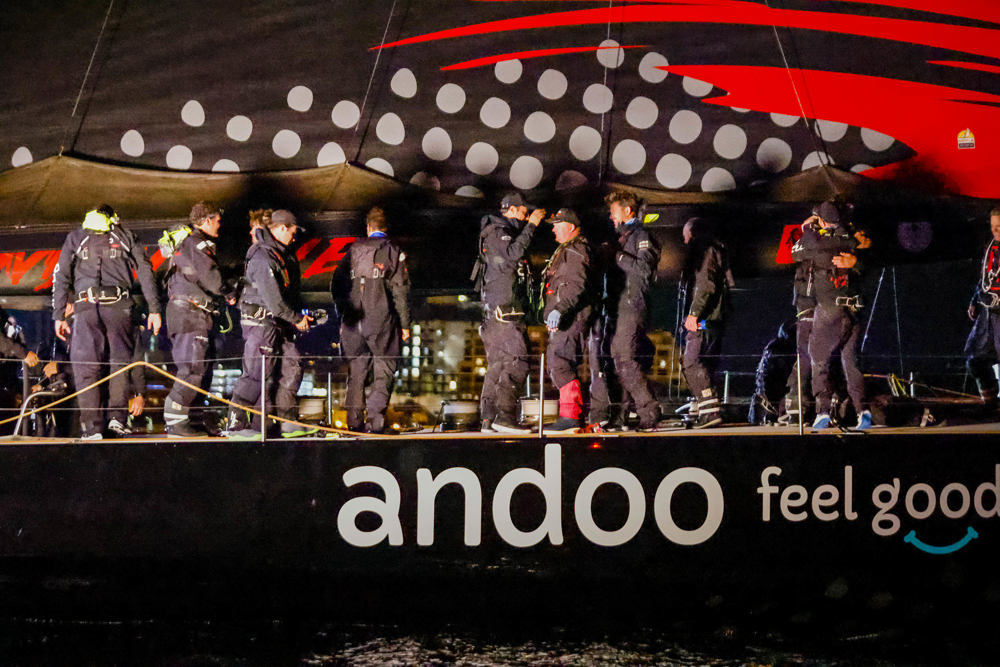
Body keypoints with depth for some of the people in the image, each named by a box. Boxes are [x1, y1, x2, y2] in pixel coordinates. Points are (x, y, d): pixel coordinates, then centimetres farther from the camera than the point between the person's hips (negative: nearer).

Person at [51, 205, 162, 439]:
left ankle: (91, 426, -9)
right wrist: (154, 309, 7)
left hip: (85, 306, 0)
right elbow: (145, 272, 9)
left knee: (86, 367, 0)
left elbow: (61, 276, 10)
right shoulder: (126, 237, 19)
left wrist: (58, 315, 8)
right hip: (119, 305, 0)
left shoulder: (75, 238, 20)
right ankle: (117, 418, -8)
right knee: (119, 362, 7)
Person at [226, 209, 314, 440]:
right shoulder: (262, 256, -18)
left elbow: (292, 290, 21)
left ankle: (288, 423, 15)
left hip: (280, 321, 10)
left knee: (291, 368, 9)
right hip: (260, 320, -10)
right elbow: (272, 297, -22)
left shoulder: (285, 254, 14)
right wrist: (296, 319, -14)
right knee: (257, 373, -11)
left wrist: (298, 314, 9)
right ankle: (235, 425, -7)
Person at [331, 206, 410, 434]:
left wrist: (343, 312, 19)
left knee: (356, 372, 12)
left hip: (354, 321, 3)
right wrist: (405, 324, -1)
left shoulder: (353, 250, 8)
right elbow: (400, 290, -5)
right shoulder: (393, 252, -2)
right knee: (383, 372, 3)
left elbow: (336, 285, 9)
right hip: (382, 321, -3)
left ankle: (354, 421, 10)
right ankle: (375, 421, -7)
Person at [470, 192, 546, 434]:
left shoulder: (507, 233, 24)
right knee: (516, 363, -16)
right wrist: (530, 226, -20)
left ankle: (489, 418, 8)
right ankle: (505, 415, -20)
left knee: (498, 365, 8)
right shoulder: (495, 232, -7)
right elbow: (511, 255, -24)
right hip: (503, 310, -11)